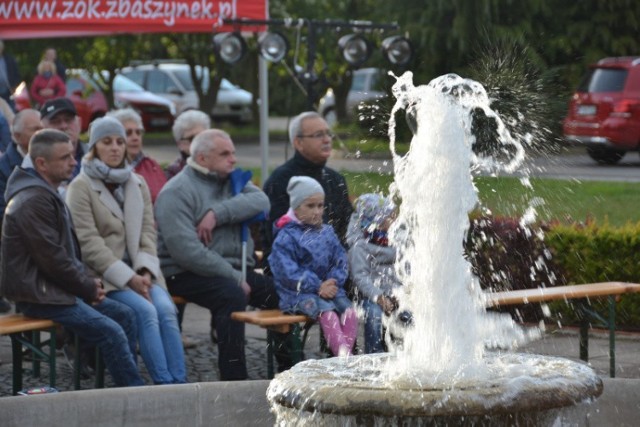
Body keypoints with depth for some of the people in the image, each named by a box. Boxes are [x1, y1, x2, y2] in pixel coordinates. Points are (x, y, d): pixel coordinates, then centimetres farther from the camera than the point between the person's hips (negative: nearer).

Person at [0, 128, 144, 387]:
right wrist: (89, 288, -10)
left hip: (54, 287, 11)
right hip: (38, 295, -11)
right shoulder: (33, 202, -19)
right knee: (111, 332, -19)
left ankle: (127, 387, 7)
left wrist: (88, 281, 6)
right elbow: (52, 260, -21)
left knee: (124, 315, 6)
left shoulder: (48, 194, 15)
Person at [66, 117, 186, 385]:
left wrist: (145, 272, -8)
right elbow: (88, 243, -9)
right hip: (103, 274, -4)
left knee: (166, 309, -24)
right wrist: (128, 278, -15)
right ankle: (164, 383, -30)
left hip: (138, 271, 4)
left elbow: (148, 232, 12)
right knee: (145, 311, -29)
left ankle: (180, 383, -27)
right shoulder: (80, 187, -1)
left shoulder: (137, 184, 17)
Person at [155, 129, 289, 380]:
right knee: (232, 294, -34)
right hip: (188, 274, -7)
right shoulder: (176, 192, -8)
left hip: (235, 268, 7)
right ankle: (233, 379, -33)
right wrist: (235, 278, -20)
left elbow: (261, 202, -6)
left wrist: (218, 214, -20)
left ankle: (288, 371, -1)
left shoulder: (232, 180, 16)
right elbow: (186, 251, -19)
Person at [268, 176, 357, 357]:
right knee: (327, 312, -31)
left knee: (349, 311, -21)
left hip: (329, 288, 6)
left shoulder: (327, 233, 15)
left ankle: (347, 353, -26)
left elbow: (341, 262, 12)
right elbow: (288, 273, -13)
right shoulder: (286, 238, -4)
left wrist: (333, 281, -10)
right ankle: (343, 357, -39)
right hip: (299, 293, -6)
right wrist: (317, 287, -18)